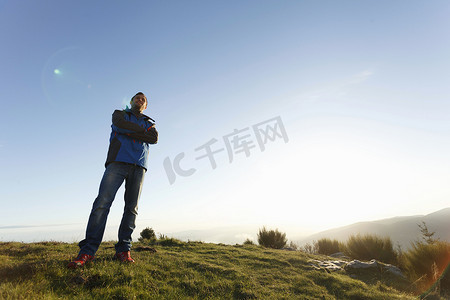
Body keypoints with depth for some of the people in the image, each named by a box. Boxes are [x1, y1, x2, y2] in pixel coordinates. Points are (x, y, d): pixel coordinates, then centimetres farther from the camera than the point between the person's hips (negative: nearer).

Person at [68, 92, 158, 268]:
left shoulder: (149, 122, 28)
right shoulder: (119, 114, 23)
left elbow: (154, 139, 4)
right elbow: (120, 124, -4)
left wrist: (129, 133, -2)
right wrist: (144, 130, 1)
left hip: (138, 166, 2)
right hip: (118, 161, -2)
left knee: (132, 207, -5)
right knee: (103, 202, -13)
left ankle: (123, 250, -2)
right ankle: (87, 250, -10)